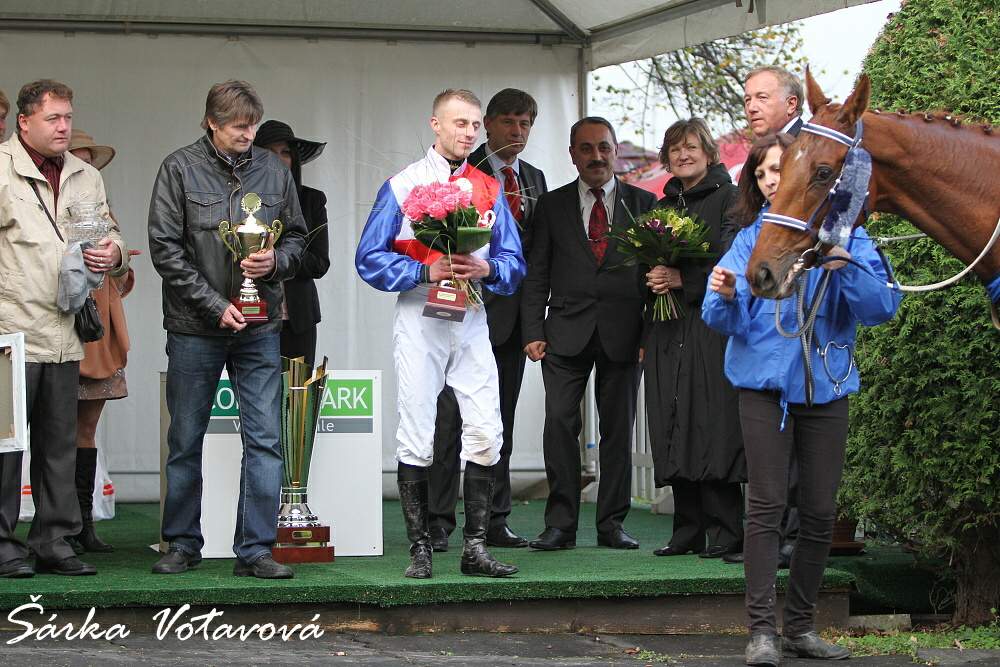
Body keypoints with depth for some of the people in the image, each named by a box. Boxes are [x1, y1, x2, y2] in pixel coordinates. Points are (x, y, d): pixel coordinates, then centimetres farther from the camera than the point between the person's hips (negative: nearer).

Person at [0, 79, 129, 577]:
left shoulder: (86, 177, 17)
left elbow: (109, 235, 23)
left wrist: (114, 255, -1)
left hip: (64, 335, 6)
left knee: (59, 445, 9)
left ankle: (54, 542, 15)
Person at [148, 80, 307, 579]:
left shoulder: (273, 170, 5)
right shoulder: (180, 169, -4)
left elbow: (297, 236, 13)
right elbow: (165, 248, -7)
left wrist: (276, 261, -10)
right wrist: (214, 304, -12)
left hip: (259, 330, 2)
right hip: (195, 328, -2)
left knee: (264, 440, -2)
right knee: (186, 440, 7)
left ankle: (254, 550, 3)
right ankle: (183, 545, 19)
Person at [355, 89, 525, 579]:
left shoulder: (489, 189, 11)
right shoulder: (402, 185, 1)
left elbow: (514, 263, 10)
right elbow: (370, 258, -4)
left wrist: (485, 268, -12)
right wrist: (426, 271, -15)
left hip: (472, 320, 3)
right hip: (420, 317, -3)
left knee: (486, 433, -5)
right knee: (417, 438, -2)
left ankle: (475, 547, 1)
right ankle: (420, 549, 3)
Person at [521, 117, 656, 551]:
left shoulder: (643, 203, 8)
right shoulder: (552, 206, 9)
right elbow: (536, 274, 7)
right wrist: (533, 331, -3)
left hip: (623, 333, 0)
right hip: (567, 331, 0)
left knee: (618, 428, 3)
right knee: (560, 423, -8)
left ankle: (611, 523, 11)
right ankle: (560, 524, -4)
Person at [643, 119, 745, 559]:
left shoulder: (728, 199, 0)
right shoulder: (662, 207, 20)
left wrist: (683, 279, -18)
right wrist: (647, 318, 12)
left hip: (711, 325, -6)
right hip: (666, 332, 6)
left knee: (713, 428, -10)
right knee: (674, 430, 3)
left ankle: (726, 530, -7)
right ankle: (689, 531, 7)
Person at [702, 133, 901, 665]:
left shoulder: (845, 235, 2)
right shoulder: (751, 239, 5)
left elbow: (882, 308, -8)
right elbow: (724, 321, -1)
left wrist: (845, 267, -23)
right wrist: (726, 297, -23)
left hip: (825, 384, 1)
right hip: (765, 385, -1)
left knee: (820, 512, 4)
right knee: (767, 506, -9)